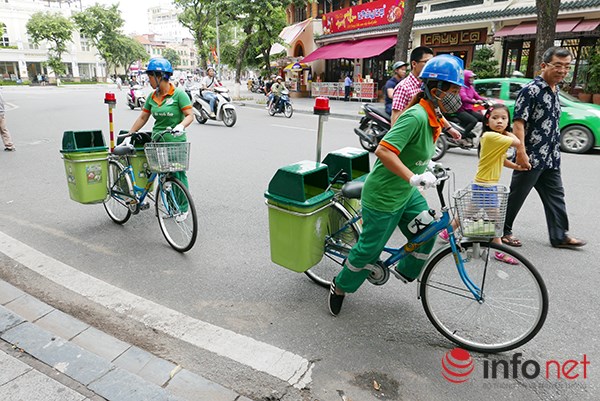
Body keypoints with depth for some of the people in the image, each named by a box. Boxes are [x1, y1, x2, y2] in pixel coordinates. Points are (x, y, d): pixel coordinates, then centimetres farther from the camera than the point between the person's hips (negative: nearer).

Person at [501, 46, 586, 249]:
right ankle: (502, 231, 16)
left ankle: (560, 236, 22)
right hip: (530, 158, -8)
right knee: (516, 196, 3)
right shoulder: (531, 90, -12)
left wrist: (555, 153, 21)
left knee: (555, 197, 13)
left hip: (551, 159, 9)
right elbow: (518, 122, -18)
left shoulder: (556, 91, 14)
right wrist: (521, 152, -25)